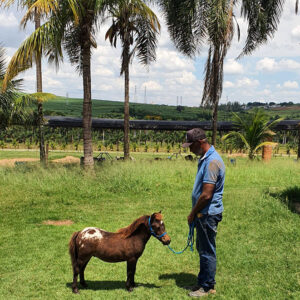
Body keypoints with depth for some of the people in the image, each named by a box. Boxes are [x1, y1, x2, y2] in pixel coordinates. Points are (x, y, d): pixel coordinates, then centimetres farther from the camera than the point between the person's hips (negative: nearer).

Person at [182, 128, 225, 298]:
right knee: (203, 249, 19)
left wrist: (193, 214, -13)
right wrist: (195, 213, 16)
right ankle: (204, 282, 32)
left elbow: (206, 195, -25)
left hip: (208, 214, -10)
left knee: (207, 251, 3)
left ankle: (208, 287, 16)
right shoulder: (205, 159, 10)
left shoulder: (212, 161, -23)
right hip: (203, 213, 10)